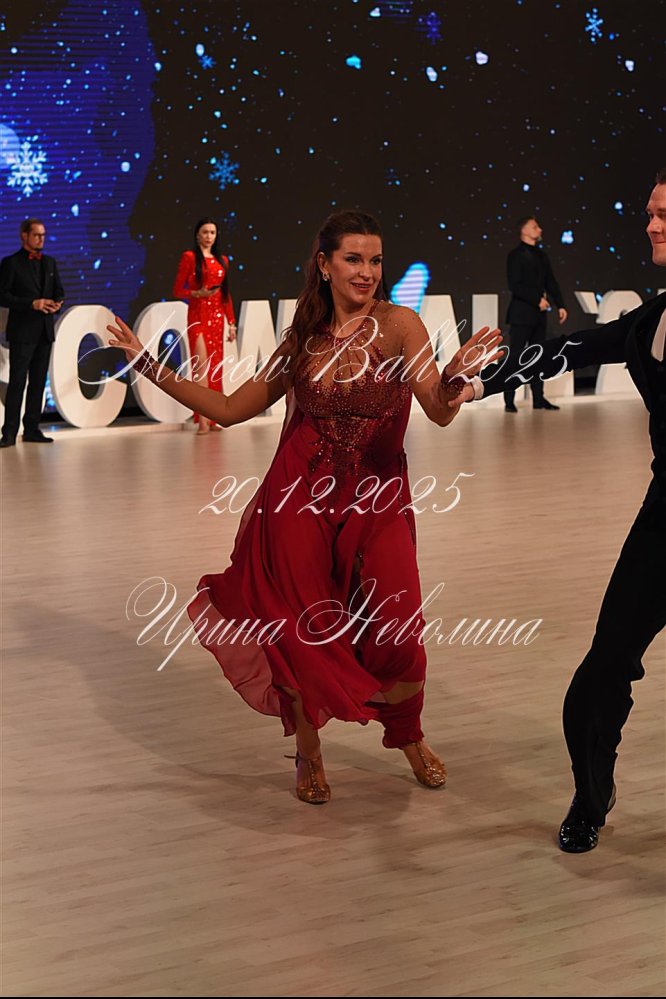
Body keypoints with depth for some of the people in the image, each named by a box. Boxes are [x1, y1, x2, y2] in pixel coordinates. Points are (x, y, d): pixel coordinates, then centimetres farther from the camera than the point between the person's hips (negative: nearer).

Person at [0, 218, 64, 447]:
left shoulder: (50, 263, 14)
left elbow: (59, 291, 18)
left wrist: (57, 304, -5)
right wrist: (32, 304, -18)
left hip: (44, 331, 6)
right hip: (22, 331, -6)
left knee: (38, 382, 8)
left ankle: (32, 429, 14)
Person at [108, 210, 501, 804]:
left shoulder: (398, 325, -5)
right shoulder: (303, 340, 7)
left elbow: (440, 412, -17)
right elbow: (230, 409, 11)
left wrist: (457, 374, -39)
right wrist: (150, 366, 9)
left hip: (377, 504, -2)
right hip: (300, 500, 2)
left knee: (396, 634, -7)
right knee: (301, 630, 3)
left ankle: (409, 738, 26)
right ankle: (308, 752, 29)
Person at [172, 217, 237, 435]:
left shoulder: (222, 260, 13)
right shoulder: (189, 257, -1)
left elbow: (226, 294, 15)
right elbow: (177, 290, -3)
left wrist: (231, 322, 11)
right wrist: (197, 293, -20)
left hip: (217, 317, 5)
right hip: (198, 316, -5)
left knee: (216, 367, 6)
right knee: (203, 364, -14)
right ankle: (203, 420, -15)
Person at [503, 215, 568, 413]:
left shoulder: (541, 255, 14)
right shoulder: (516, 255, -7)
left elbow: (551, 282, 16)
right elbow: (515, 286, -15)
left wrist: (560, 305, 8)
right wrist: (538, 300, -18)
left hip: (538, 315, 7)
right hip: (521, 313, -7)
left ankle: (538, 399, 13)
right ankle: (509, 401, -3)